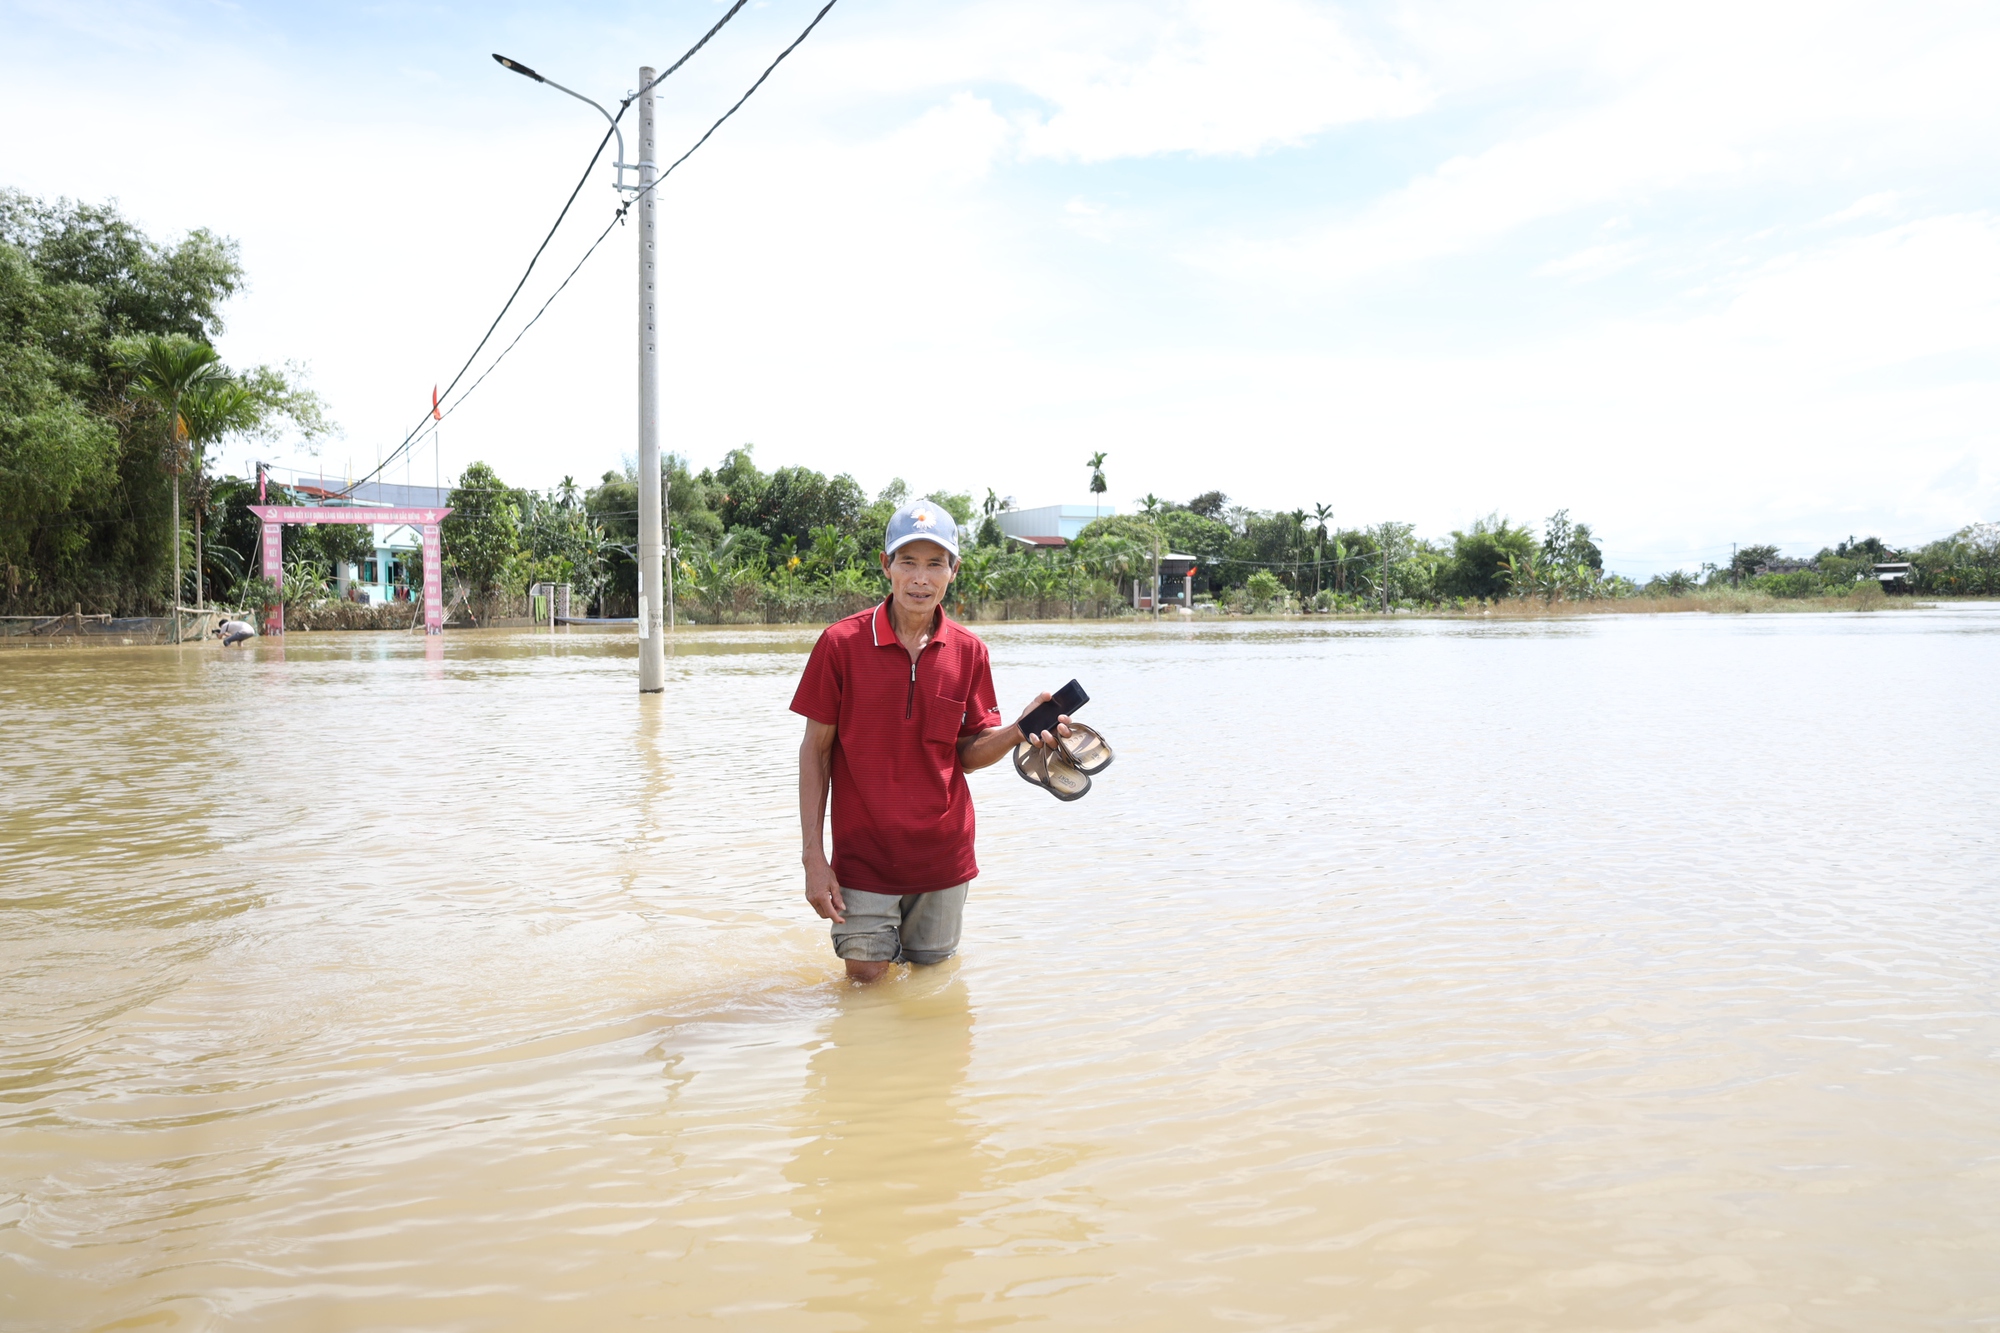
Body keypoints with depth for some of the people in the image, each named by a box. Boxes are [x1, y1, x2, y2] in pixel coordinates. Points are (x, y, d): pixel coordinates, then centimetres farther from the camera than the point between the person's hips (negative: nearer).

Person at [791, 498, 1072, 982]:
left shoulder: (968, 651, -1)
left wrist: (1017, 731, -19)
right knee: (866, 980, 2)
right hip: (863, 855, -2)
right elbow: (815, 750, -5)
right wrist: (813, 856, -9)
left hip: (943, 856, 3)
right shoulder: (841, 642, -9)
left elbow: (968, 753, 3)